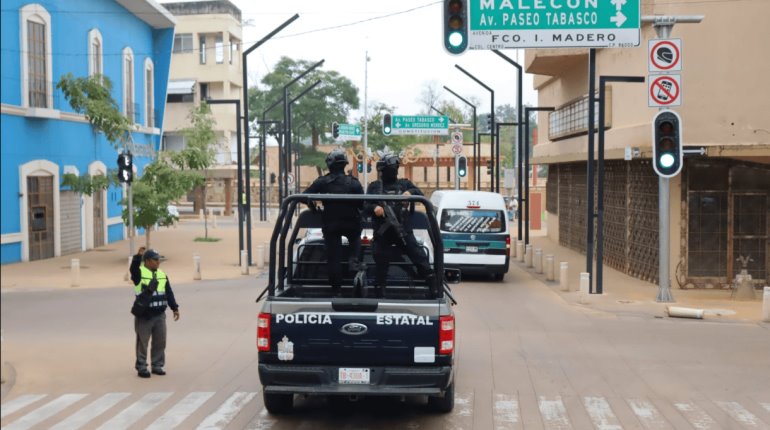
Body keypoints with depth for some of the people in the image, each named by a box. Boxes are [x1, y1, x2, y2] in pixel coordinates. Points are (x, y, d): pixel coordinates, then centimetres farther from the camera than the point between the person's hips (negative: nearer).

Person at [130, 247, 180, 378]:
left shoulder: (162, 275, 11)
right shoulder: (140, 273, -6)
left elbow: (169, 293, 13)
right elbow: (133, 268, -31)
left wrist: (175, 308, 9)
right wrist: (138, 255, -42)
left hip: (159, 315, 6)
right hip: (144, 315, -6)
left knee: (160, 341, 9)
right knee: (142, 342, 1)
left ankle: (157, 365, 19)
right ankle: (141, 367, 10)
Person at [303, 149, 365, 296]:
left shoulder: (322, 182, -5)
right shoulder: (354, 183, -5)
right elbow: (363, 204, -7)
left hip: (330, 224, 0)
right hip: (351, 223, 0)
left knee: (333, 257, 6)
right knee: (355, 238, 31)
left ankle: (336, 290, 8)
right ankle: (353, 260, 3)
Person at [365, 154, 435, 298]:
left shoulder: (404, 183, 13)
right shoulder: (374, 186, 11)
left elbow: (420, 194, 3)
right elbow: (366, 207, 4)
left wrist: (411, 192, -19)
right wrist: (374, 207, -20)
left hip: (403, 229, 0)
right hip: (382, 232, 0)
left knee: (419, 256, -5)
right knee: (381, 264, 4)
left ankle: (434, 286, 1)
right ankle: (380, 295, 14)